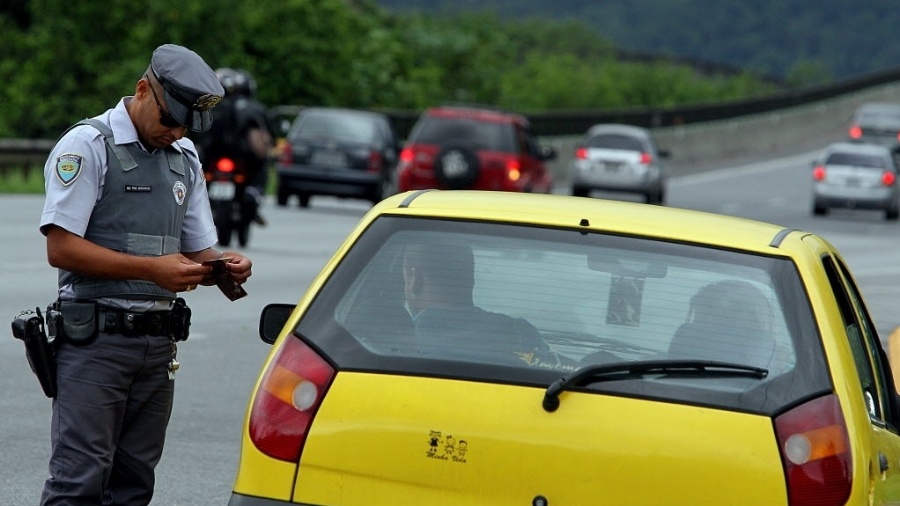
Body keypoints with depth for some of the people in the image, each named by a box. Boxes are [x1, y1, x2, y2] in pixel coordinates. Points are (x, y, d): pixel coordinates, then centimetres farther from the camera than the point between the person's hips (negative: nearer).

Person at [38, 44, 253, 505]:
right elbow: (61, 247, -13)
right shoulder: (88, 145, -5)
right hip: (95, 341, -7)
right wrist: (153, 269, -20)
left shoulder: (184, 158, 17)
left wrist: (223, 265, -5)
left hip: (159, 343, 7)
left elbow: (197, 251, 20)